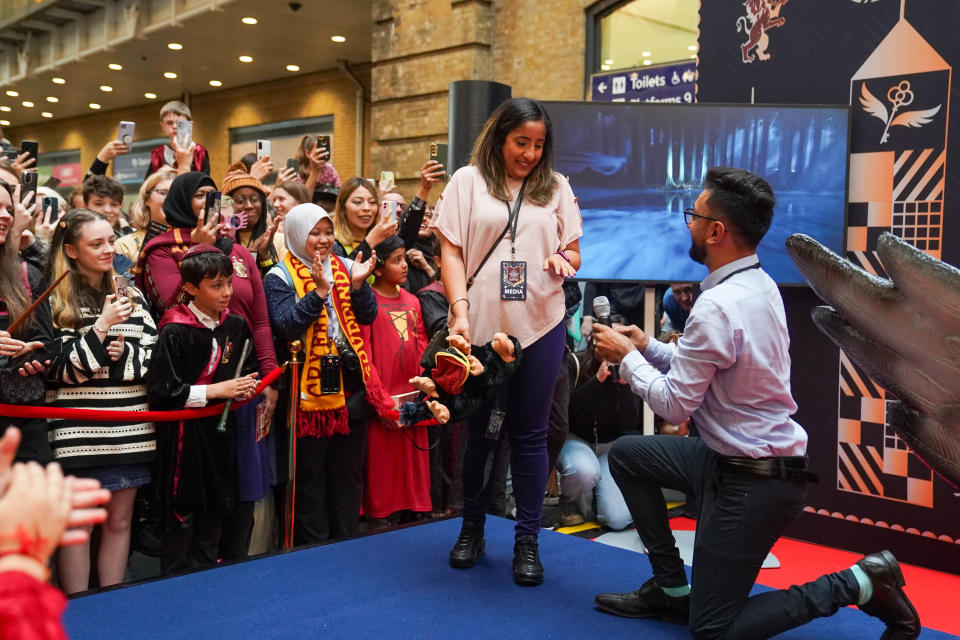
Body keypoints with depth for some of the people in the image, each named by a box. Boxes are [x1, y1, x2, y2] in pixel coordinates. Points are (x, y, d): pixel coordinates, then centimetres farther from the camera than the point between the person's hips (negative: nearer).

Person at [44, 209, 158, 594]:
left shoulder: (131, 297, 11)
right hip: (79, 431, -4)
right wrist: (102, 327, -18)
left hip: (130, 429, 5)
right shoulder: (55, 302, -4)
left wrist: (124, 354, -10)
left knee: (119, 522, 12)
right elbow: (63, 368, -9)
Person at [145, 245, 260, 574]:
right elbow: (162, 392, -16)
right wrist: (216, 390, -17)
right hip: (185, 436, -6)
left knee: (213, 517, 15)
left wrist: (245, 387, -1)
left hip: (222, 434, 6)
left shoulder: (237, 326, 6)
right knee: (181, 521, 2)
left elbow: (249, 371, 21)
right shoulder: (175, 333, -13)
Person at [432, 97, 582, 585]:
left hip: (540, 325, 1)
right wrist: (460, 309, -13)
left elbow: (574, 252, 15)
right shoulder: (468, 181, 6)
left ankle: (527, 540, 17)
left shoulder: (555, 187, 12)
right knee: (481, 430, 10)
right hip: (481, 326, -1)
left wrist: (564, 260, -9)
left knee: (529, 434, 6)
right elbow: (451, 251, 0)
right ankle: (472, 528, 28)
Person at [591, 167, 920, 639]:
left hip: (752, 482, -9)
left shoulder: (717, 307, -27)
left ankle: (858, 584, 4)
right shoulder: (760, 285, 2)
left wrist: (626, 359, -5)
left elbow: (675, 404, -19)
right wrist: (647, 347, 6)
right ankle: (671, 588, 22)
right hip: (733, 454, 9)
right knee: (626, 455, 17)